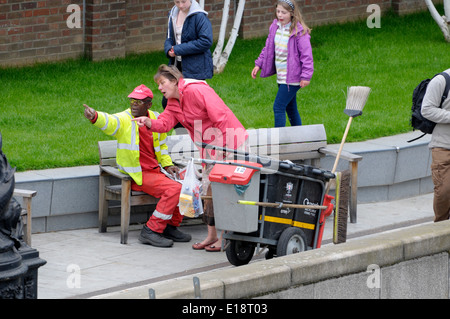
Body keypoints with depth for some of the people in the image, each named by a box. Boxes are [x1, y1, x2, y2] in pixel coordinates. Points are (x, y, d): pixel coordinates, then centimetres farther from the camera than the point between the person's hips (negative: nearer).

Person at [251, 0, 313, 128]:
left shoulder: (299, 32, -16)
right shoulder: (275, 27, 6)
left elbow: (306, 55, -15)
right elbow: (268, 48, 19)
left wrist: (306, 76, -18)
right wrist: (258, 64, 16)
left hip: (292, 77, -8)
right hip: (281, 76, 8)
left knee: (278, 107, -11)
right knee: (290, 109, 16)